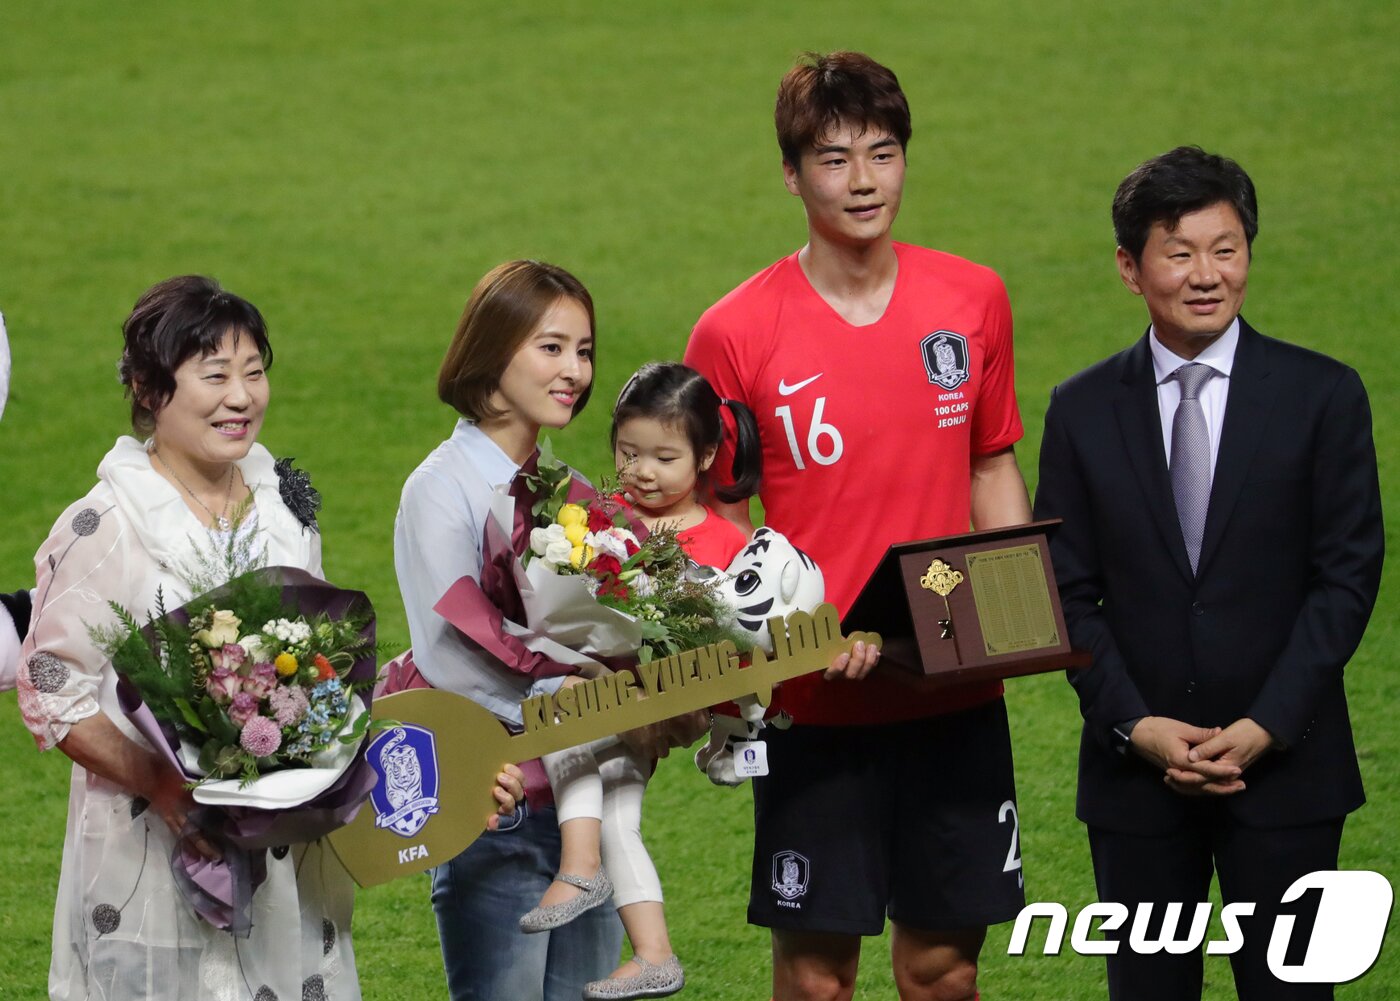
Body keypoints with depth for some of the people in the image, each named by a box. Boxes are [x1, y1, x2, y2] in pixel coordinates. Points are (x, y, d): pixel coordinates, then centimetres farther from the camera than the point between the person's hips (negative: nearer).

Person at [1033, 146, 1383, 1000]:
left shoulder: (1323, 397, 0)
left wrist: (1268, 726, -12)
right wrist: (1136, 725, -9)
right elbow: (1069, 593, 4)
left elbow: (1348, 576, -3)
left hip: (1285, 766, -2)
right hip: (1136, 770, 2)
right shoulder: (1084, 411, 5)